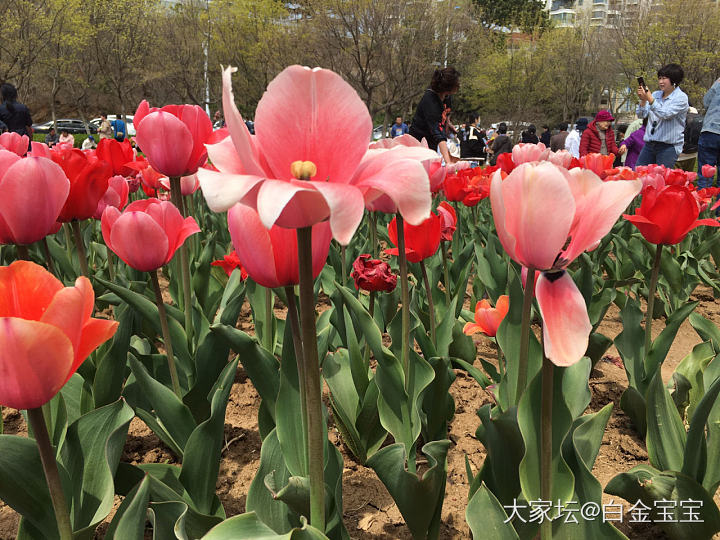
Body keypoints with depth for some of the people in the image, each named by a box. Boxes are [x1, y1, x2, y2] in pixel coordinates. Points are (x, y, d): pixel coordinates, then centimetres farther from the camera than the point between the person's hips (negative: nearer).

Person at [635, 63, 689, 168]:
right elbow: (642, 115, 7)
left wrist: (650, 99, -24)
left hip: (668, 146, -5)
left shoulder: (681, 97, -4)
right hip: (649, 143, 5)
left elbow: (665, 114, -18)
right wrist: (642, 100, -11)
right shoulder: (655, 94, 11)